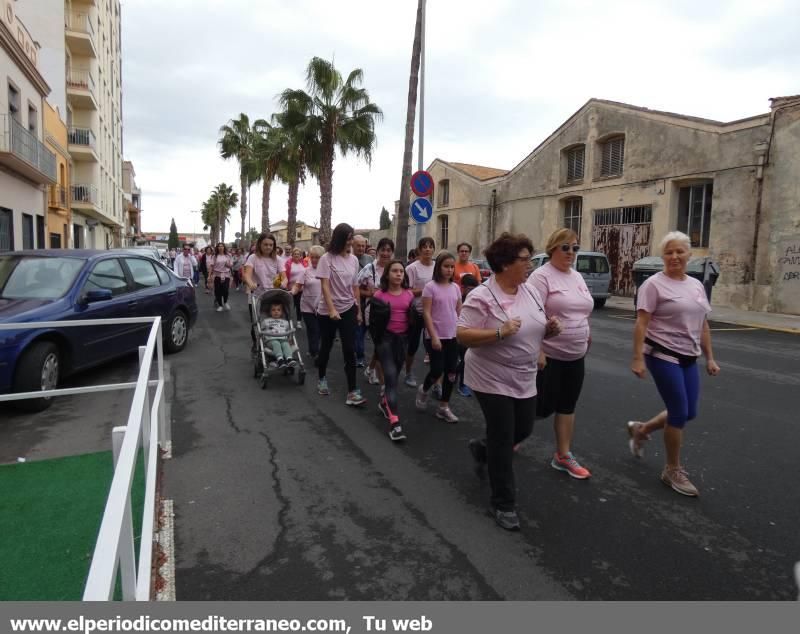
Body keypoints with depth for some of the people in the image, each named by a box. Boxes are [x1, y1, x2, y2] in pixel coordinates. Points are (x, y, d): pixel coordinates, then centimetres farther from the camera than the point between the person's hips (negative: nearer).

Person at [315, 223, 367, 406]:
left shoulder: (353, 259, 3)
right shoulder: (327, 258, -10)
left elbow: (355, 287, 9)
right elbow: (325, 286, -16)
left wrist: (359, 311, 9)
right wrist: (332, 309, -25)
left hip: (348, 309, 3)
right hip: (327, 311, -2)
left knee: (349, 350, -5)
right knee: (326, 346, 13)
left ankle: (352, 391, -4)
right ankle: (322, 379, 38)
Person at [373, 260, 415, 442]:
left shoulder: (409, 294, 5)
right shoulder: (379, 295, -6)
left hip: (403, 338, 4)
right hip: (385, 338, -4)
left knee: (394, 375, 17)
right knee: (391, 377, -12)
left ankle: (384, 402, 43)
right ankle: (394, 422, -15)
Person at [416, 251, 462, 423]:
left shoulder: (455, 287, 6)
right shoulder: (430, 287, -10)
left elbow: (459, 312, 12)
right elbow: (426, 313, -12)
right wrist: (433, 336, -17)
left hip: (453, 336, 5)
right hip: (436, 336, -5)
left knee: (451, 372, 6)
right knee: (437, 370, -3)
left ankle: (444, 407, 18)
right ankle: (423, 390, 29)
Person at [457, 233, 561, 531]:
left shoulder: (531, 291, 4)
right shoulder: (481, 297, -18)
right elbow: (463, 336, -21)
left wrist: (549, 328, -7)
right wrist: (500, 333, -31)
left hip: (524, 380, 7)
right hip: (493, 380, -7)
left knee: (523, 430, 18)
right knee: (503, 441, 1)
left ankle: (482, 449, 48)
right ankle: (504, 504, 18)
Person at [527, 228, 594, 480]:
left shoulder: (578, 277, 12)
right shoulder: (542, 276, -14)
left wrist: (586, 336, 17)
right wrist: (537, 351, -24)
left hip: (575, 356, 8)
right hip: (549, 355, -7)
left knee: (567, 407, 12)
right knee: (544, 406, 1)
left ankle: (563, 456, 22)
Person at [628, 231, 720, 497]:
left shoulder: (697, 285, 12)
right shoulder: (654, 284, -10)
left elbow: (703, 325, 16)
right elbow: (641, 323, -14)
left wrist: (710, 358, 14)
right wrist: (637, 358, -19)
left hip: (689, 359, 7)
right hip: (662, 355, -7)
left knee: (688, 413, 10)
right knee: (680, 413, -3)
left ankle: (640, 429, 34)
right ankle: (673, 471, 15)